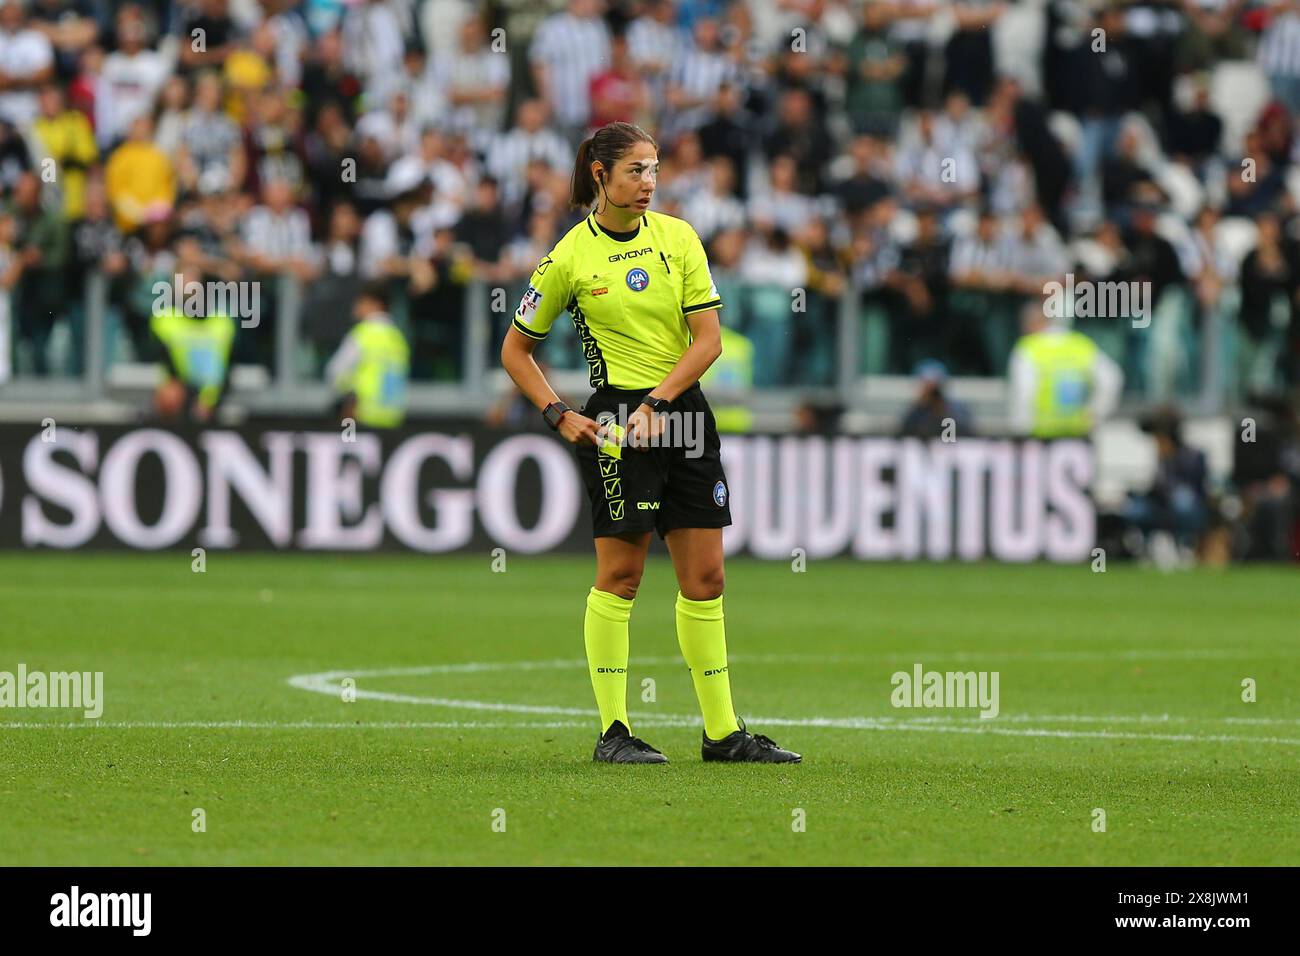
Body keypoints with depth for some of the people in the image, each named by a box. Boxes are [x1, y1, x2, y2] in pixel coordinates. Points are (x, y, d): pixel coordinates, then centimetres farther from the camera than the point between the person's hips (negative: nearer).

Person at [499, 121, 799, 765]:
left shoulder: (678, 238, 5)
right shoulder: (570, 257, -3)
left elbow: (708, 337, 0)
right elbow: (515, 350, 5)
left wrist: (656, 403, -11)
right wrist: (559, 416, -5)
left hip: (683, 411, 4)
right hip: (616, 417, -4)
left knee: (705, 577, 5)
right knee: (620, 572, -5)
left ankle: (723, 731, 10)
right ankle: (613, 731, 1)